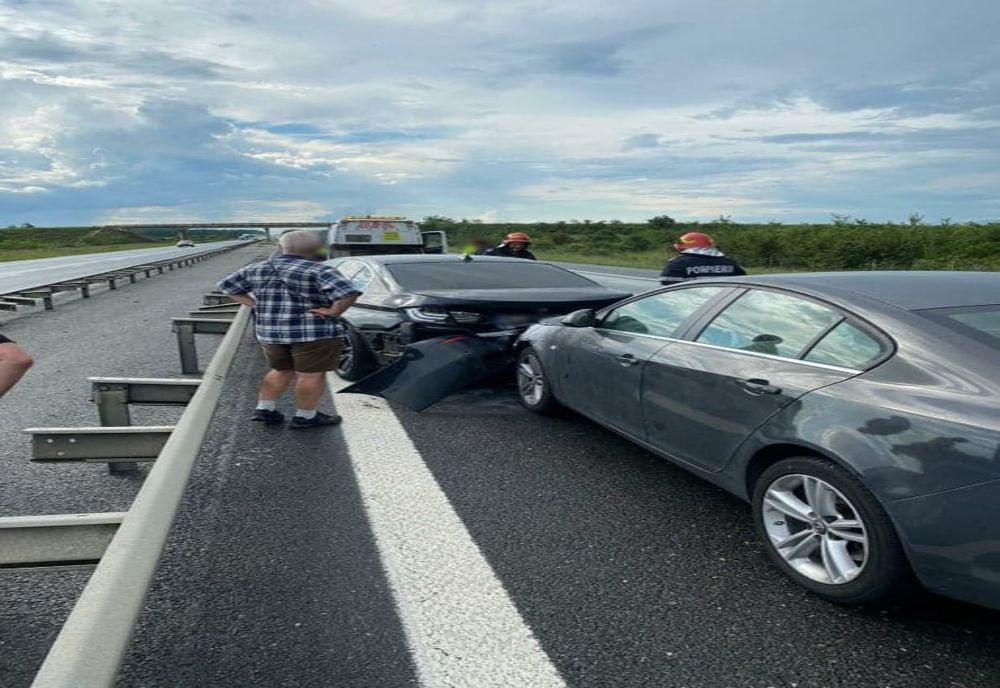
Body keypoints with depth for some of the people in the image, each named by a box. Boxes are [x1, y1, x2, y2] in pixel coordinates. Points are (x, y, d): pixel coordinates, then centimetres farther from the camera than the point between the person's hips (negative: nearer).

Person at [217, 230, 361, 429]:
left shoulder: (257, 269, 7)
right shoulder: (318, 271, -12)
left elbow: (228, 285, 17)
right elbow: (348, 293, -23)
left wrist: (256, 304, 10)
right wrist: (333, 312, -12)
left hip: (269, 332, 6)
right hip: (314, 332, -6)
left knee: (281, 371, 22)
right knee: (312, 375, 5)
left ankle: (264, 409, 20)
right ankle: (305, 417, 12)